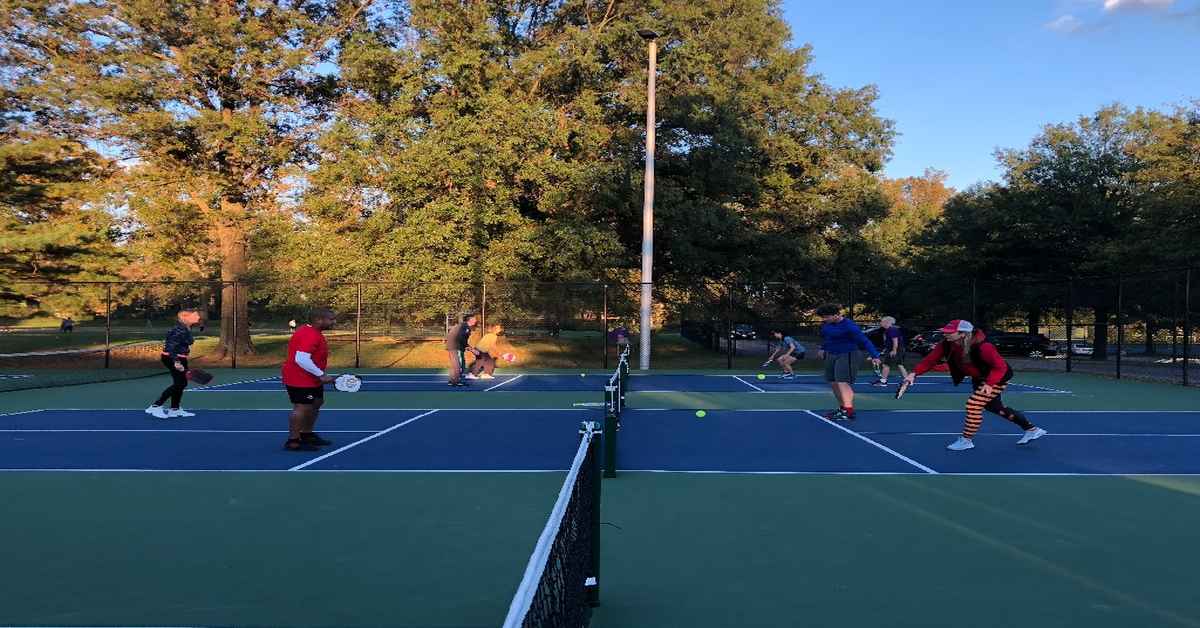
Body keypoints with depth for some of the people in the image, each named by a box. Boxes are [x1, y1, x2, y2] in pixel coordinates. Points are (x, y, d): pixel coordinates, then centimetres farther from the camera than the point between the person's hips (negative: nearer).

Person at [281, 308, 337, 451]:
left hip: (311, 379, 11)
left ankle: (306, 435, 30)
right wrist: (321, 375, -26)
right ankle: (293, 442, -1)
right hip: (299, 379, -11)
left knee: (316, 403, 18)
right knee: (302, 407, -8)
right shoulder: (309, 335, -24)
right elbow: (302, 359, -31)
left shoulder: (311, 332, 11)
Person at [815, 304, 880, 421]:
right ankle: (842, 408, 21)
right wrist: (823, 348, 24)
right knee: (833, 383, 9)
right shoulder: (826, 324, 2)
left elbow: (864, 341, -23)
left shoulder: (848, 326, -21)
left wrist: (875, 356, -28)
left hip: (847, 355, -8)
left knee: (843, 383, -17)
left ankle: (848, 412, -18)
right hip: (831, 355, 8)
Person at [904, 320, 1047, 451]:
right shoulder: (946, 344, -18)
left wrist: (989, 384, -44)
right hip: (979, 378, 9)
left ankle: (966, 440, 2)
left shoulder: (982, 347, -36)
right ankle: (1032, 430, 40)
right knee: (994, 406, 22)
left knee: (973, 405, -17)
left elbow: (1000, 366, -31)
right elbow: (931, 359, -21)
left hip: (996, 377, -9)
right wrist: (914, 373, -35)